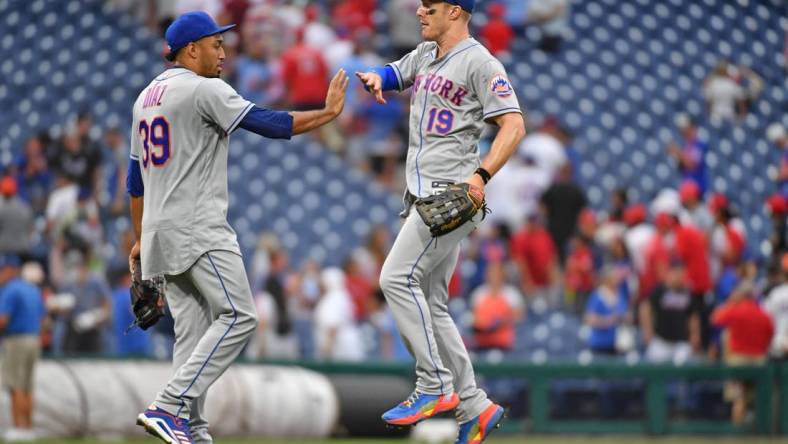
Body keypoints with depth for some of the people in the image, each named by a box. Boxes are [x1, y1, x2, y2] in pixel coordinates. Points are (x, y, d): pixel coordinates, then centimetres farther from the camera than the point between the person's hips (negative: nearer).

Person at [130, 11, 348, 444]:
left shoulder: (146, 97, 18)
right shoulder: (203, 89, -9)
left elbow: (135, 179, 21)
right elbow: (268, 123, -15)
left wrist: (140, 240, 26)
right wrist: (328, 112, -7)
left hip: (161, 231, 9)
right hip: (197, 229, -9)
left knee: (192, 330, 8)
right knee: (238, 316, -11)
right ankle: (168, 407, -19)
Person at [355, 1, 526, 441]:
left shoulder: (478, 62, -10)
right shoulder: (426, 55, 16)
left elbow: (513, 125, -16)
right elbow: (392, 74, 28)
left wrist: (481, 177, -29)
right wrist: (376, 77, 2)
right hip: (425, 196, 9)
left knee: (398, 278, -17)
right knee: (430, 304, 7)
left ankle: (435, 387, -13)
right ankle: (475, 407, 9)